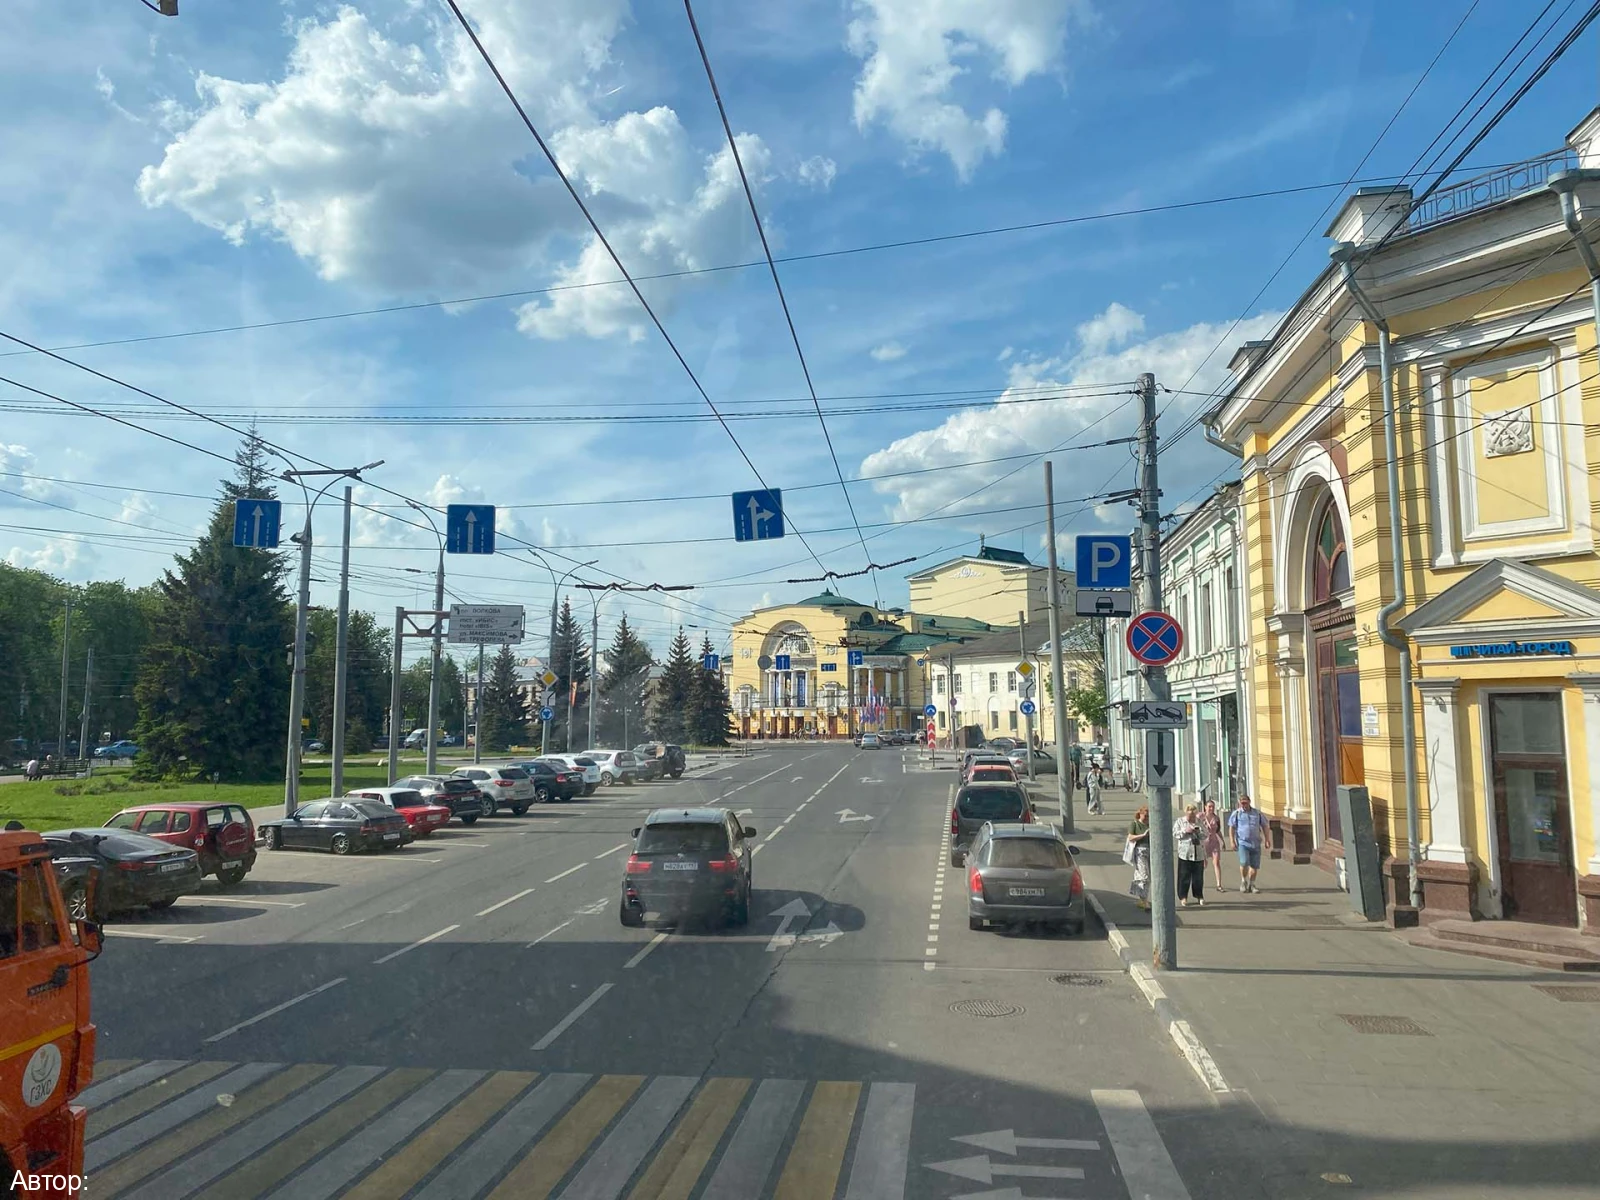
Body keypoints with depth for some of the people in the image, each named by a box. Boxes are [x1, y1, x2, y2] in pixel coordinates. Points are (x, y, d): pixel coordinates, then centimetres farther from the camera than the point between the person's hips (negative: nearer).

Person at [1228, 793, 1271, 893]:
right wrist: (1232, 841, -7)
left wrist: (1266, 839, 7)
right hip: (1242, 842, -3)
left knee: (1255, 865, 5)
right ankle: (1243, 881, 3)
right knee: (1244, 862, -19)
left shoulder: (1257, 813, 10)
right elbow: (1231, 828, 1)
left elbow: (1264, 826, 16)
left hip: (1255, 843, 3)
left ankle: (1251, 884, 19)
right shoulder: (1236, 813, 2)